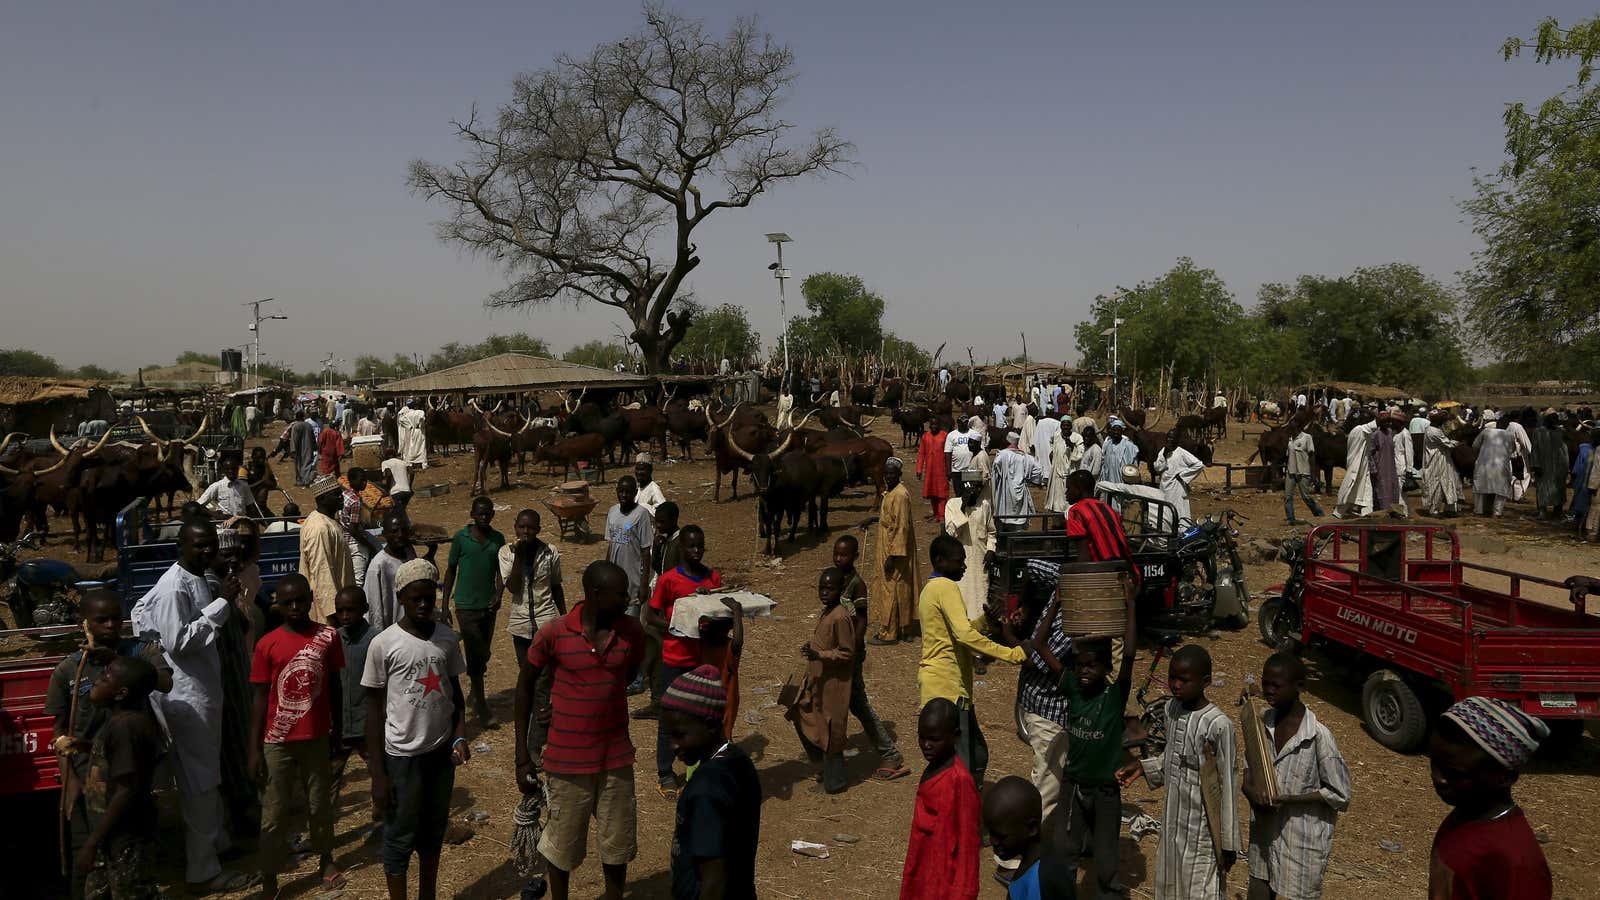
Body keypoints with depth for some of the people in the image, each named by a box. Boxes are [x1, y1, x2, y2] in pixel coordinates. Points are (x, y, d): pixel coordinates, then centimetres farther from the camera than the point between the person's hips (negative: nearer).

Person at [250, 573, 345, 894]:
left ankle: (325, 858, 36)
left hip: (316, 738, 2)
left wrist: (338, 731, 10)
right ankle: (269, 876, 20)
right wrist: (254, 750, -6)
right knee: (274, 812, 7)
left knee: (320, 804, 16)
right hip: (277, 742, -1)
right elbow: (260, 698, -5)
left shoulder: (328, 636, -6)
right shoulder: (267, 645, -10)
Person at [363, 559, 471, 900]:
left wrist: (460, 736, -5)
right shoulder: (384, 645, -12)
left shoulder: (448, 638, -1)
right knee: (401, 838, 7)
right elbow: (374, 709, -8)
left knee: (434, 832, 17)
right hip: (402, 756, -4)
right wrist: (378, 773, -9)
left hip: (442, 753, 4)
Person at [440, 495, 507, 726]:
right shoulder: (461, 538, -7)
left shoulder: (498, 539, 2)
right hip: (466, 605, -4)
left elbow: (500, 571, 7)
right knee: (475, 654, -5)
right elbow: (451, 570, 0)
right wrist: (445, 604, -1)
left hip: (488, 605, 4)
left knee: (483, 654, 14)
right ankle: (481, 706, 1)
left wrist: (499, 595, -11)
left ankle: (474, 695, 33)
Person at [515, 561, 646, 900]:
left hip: (616, 758, 3)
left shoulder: (632, 631, -7)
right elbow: (525, 686, -3)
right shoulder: (554, 634, -15)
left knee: (617, 847, 13)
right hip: (568, 760, -2)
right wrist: (522, 756, -3)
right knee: (563, 847, 13)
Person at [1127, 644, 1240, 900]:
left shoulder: (1218, 725, -21)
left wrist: (1228, 843, -11)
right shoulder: (1171, 709, 0)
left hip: (1203, 830, -7)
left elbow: (1228, 786, -15)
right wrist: (1143, 767, 1)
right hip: (1172, 822, 7)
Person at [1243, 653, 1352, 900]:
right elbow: (1250, 765, 12)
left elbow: (1339, 794, -14)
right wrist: (1250, 788, -10)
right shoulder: (1263, 722, -4)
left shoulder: (1318, 735, -21)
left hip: (1304, 841, -5)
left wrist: (1287, 798, -22)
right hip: (1264, 832, 5)